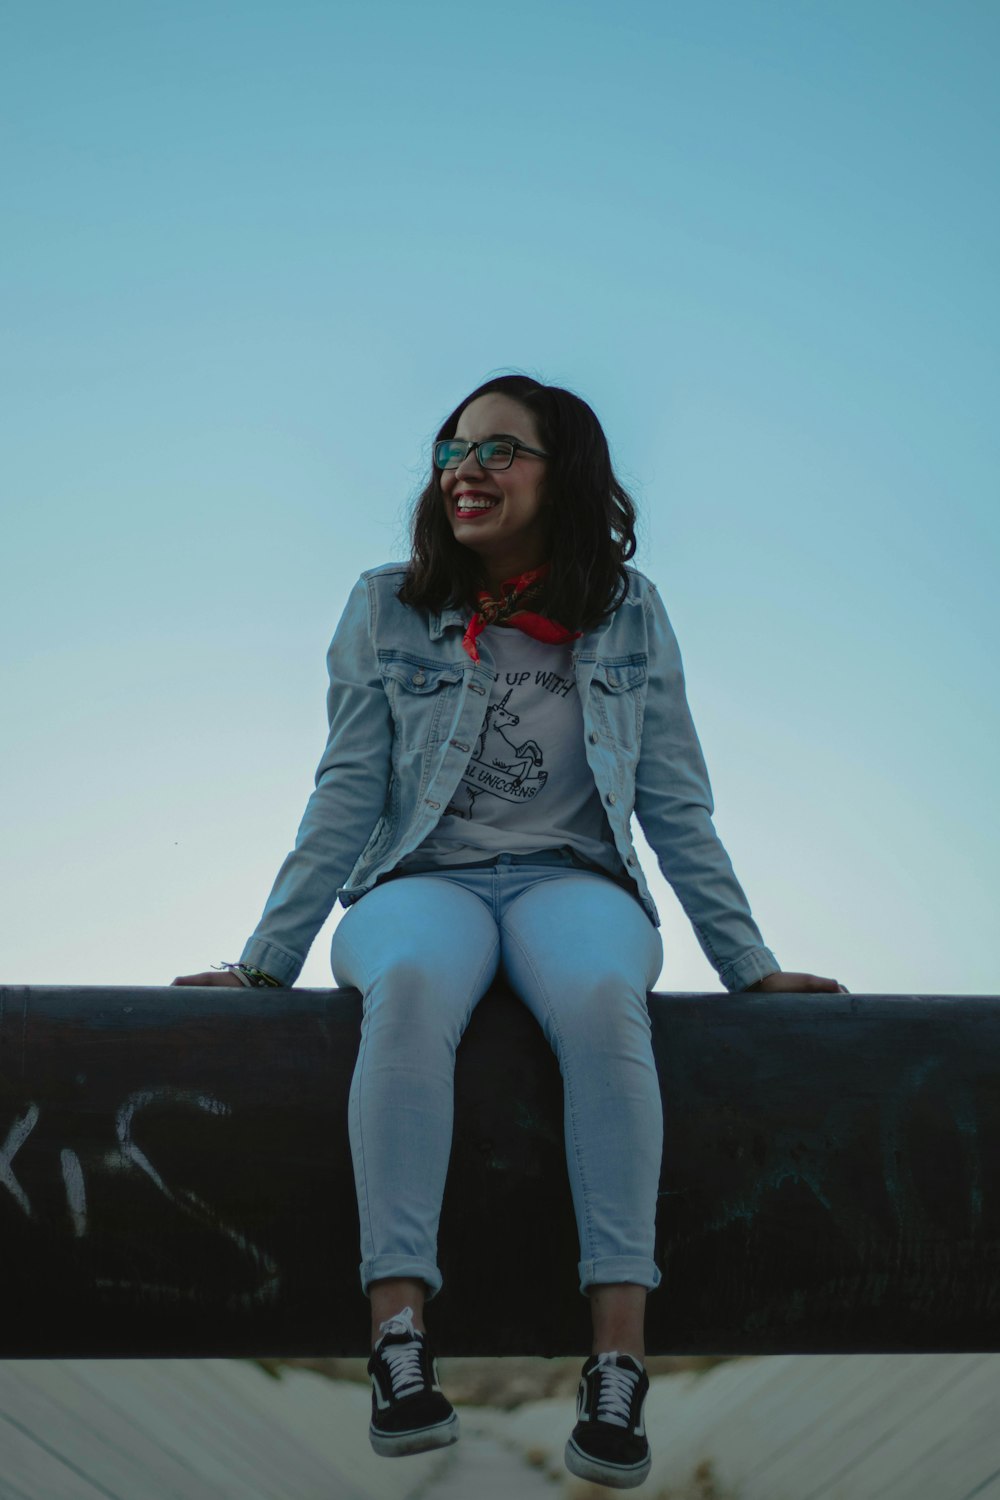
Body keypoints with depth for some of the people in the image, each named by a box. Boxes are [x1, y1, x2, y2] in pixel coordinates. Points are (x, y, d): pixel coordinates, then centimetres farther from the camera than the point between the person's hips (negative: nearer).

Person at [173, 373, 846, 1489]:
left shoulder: (630, 613, 9)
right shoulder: (387, 607, 8)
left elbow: (676, 806, 10)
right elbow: (346, 798, 7)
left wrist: (752, 967, 7)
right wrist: (264, 962, 1)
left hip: (573, 881, 0)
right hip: (423, 881, 0)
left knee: (602, 994, -36)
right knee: (411, 984, -37)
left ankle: (618, 1366, -39)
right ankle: (399, 1347, -39)